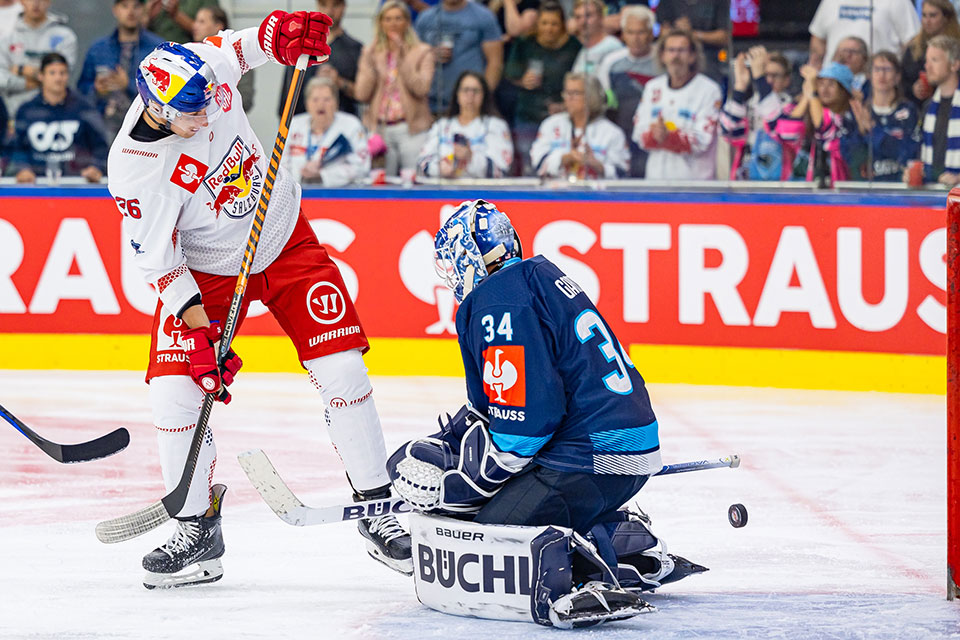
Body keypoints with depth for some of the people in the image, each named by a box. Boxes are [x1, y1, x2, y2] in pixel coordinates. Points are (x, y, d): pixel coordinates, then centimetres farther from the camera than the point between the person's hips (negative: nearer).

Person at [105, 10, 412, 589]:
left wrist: (283, 32, -16)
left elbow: (239, 46, 4)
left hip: (287, 241, 3)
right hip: (205, 270, -3)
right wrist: (200, 334, -28)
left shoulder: (205, 68, -20)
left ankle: (378, 511, 4)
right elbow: (160, 263, -23)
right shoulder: (136, 168, -29)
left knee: (341, 367, -7)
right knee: (175, 388, -16)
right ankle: (198, 529, 1)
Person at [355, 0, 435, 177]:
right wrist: (370, 61, -6)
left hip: (411, 129, -3)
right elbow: (362, 94, 3)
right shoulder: (370, 53, 13)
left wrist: (403, 58, -14)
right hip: (379, 129, 3)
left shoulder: (422, 52, 5)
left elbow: (421, 88, -10)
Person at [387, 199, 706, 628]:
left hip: (593, 460, -11)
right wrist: (439, 447, 19)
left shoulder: (497, 300, -14)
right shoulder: (539, 277, 18)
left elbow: (526, 416, -20)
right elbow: (490, 405, 26)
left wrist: (454, 483, -10)